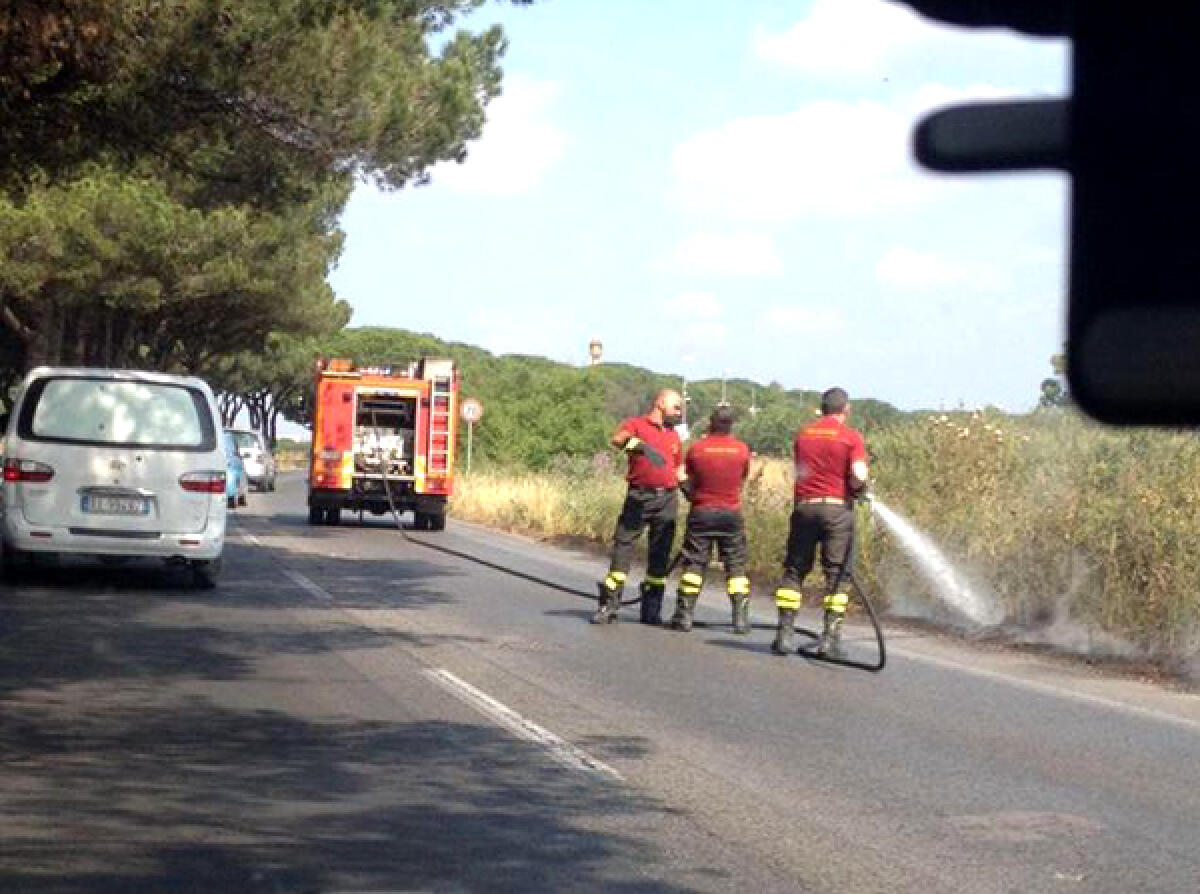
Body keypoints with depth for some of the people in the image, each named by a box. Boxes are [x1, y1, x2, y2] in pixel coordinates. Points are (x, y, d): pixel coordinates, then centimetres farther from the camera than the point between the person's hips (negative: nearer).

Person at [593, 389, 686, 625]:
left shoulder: (674, 435, 19)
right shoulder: (636, 425, 1)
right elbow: (617, 439, -20)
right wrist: (641, 446, -37)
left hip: (667, 499, 5)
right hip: (639, 496, -5)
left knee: (660, 553, 5)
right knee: (623, 544, -9)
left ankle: (652, 610, 12)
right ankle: (609, 604, -6)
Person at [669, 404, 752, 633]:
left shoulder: (696, 449, -8)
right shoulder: (742, 450, -6)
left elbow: (689, 485, 1)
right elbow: (742, 479, 7)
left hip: (702, 513, -1)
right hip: (731, 514, 1)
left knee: (694, 563, 6)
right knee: (736, 565, 7)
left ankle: (684, 614, 2)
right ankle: (741, 617, 2)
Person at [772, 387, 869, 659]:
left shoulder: (803, 435, 11)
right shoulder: (851, 437, -3)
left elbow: (800, 471, 6)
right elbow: (859, 477, -14)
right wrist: (857, 489, 6)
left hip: (804, 506, 3)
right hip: (837, 506, -3)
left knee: (795, 570, 10)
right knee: (837, 574, 2)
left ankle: (785, 633, 5)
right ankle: (830, 636, -3)